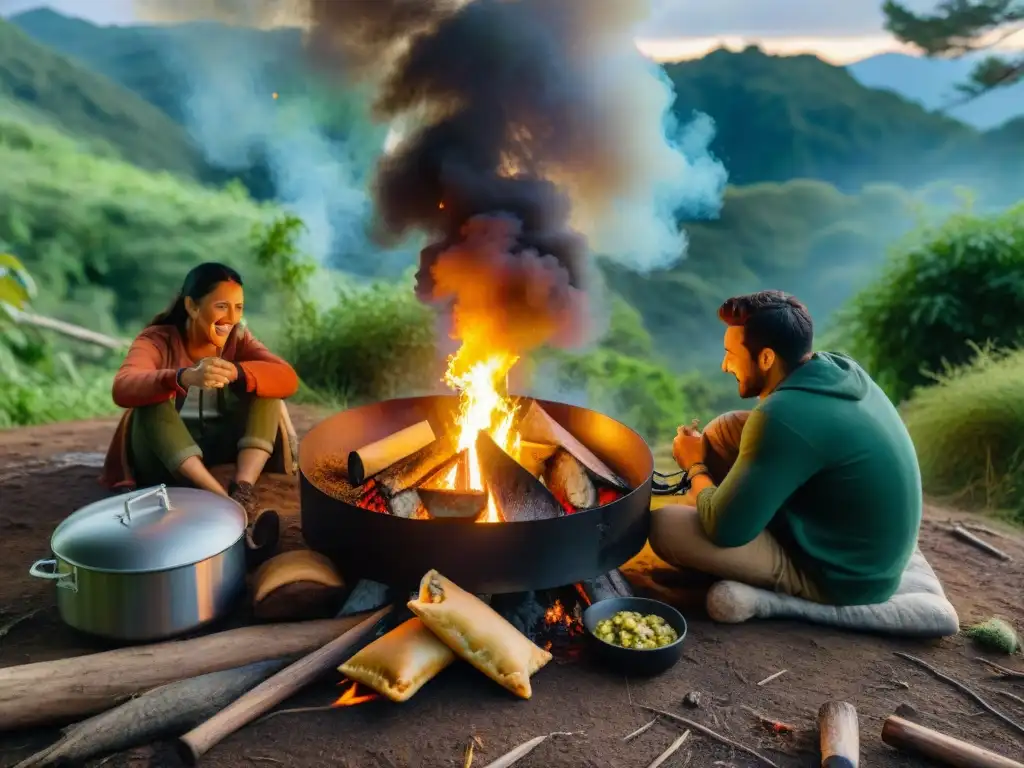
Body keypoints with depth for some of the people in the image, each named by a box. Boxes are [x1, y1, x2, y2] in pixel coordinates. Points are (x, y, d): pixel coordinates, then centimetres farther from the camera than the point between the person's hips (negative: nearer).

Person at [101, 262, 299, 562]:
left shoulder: (237, 338, -6)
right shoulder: (157, 340, -15)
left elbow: (287, 379, -23)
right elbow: (122, 389, -35)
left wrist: (235, 372, -41)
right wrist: (185, 377, -53)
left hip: (218, 444, 3)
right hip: (162, 454, -3)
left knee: (263, 384, -17)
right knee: (153, 401, -32)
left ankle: (244, 491, -35)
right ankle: (225, 502, -40)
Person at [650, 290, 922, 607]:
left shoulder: (783, 416, -30)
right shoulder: (838, 367, -3)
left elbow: (724, 530, -24)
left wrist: (696, 467, -4)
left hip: (842, 576, -9)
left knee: (664, 526, -17)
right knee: (726, 429, 7)